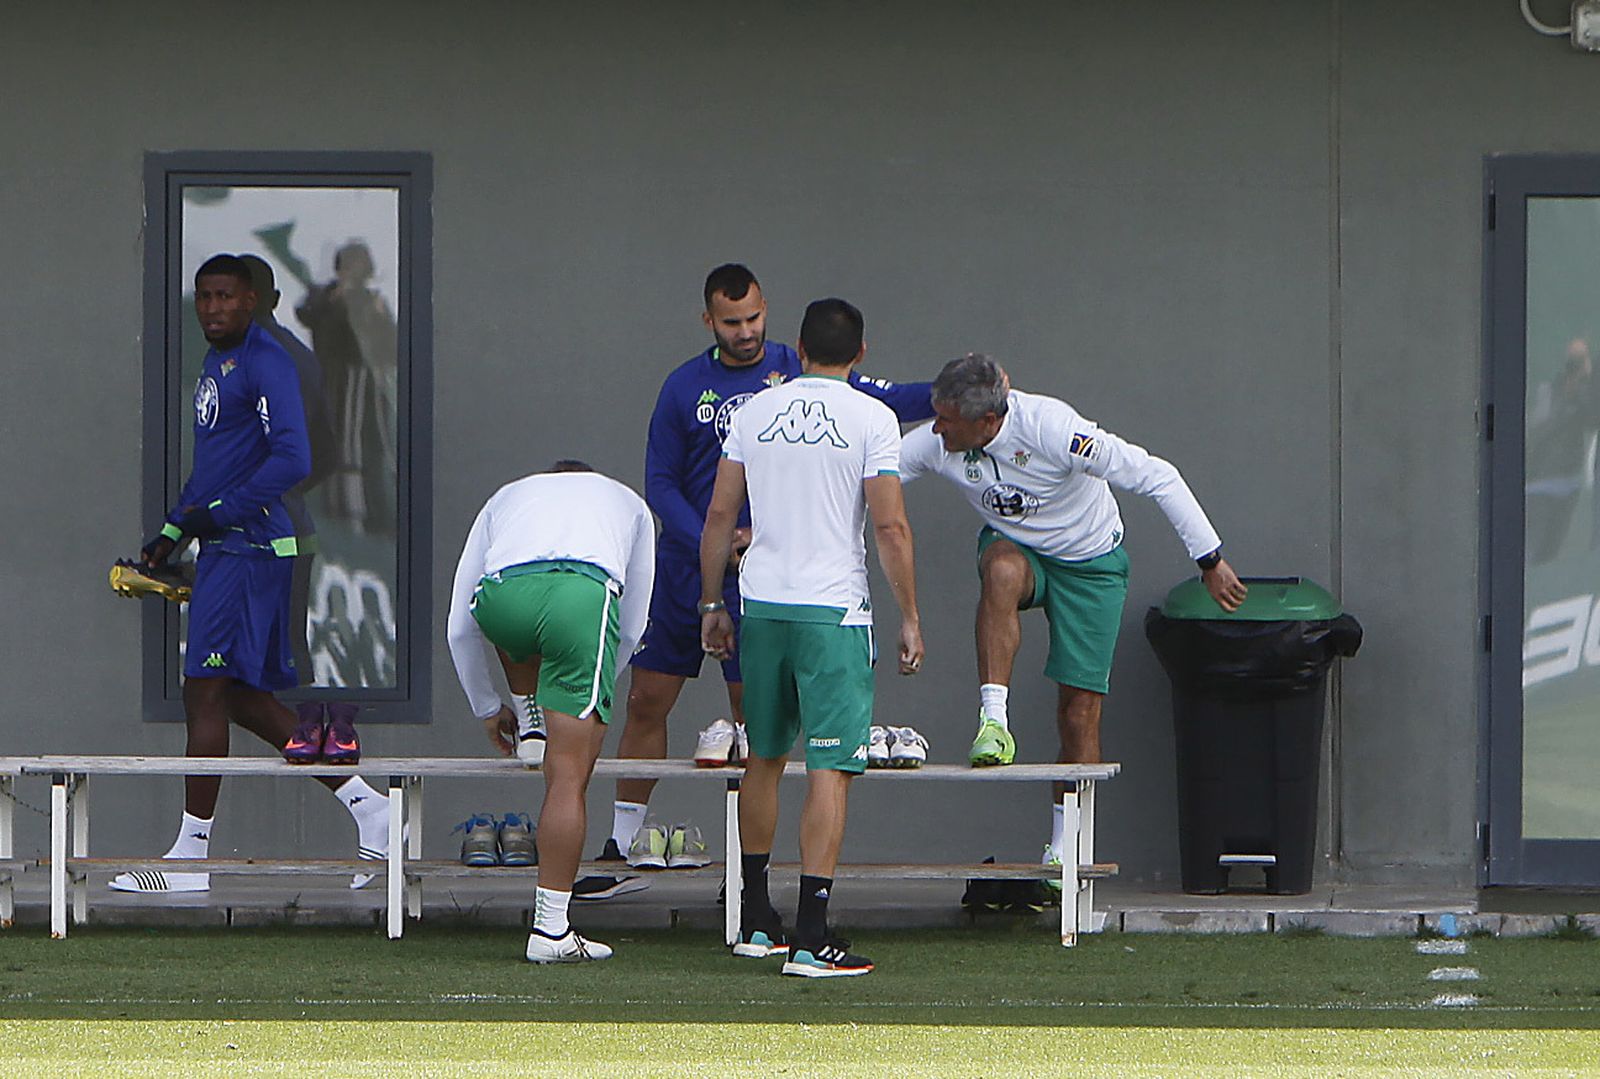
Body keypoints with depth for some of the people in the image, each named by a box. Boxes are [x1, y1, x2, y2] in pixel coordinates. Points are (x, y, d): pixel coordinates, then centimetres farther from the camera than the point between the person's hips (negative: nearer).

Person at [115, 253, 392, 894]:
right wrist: (172, 532, 22)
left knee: (207, 691, -8)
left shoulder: (264, 363, -12)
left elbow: (292, 459, -22)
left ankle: (191, 855, -3)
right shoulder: (214, 365, 19)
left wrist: (218, 514, -21)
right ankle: (366, 807, 15)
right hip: (223, 549, 10)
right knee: (242, 698, 11)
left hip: (249, 547, -10)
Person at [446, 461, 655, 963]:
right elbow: (632, 628, 39)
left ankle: (529, 723, 30)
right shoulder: (628, 503, 40)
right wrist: (589, 698, 53)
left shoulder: (505, 498, 40)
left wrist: (488, 709, 49)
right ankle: (551, 926, -3)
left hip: (502, 596, 1)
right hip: (586, 592, -1)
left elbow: (460, 628, 37)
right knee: (568, 777, 0)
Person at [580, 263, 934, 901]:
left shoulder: (798, 374, -1)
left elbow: (890, 401, -6)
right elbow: (660, 482, 4)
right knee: (647, 700, 4)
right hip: (684, 564, 2)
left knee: (755, 709, -4)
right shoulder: (685, 388, 3)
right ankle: (626, 844, 13)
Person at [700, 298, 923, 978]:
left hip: (762, 604, 5)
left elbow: (719, 516, 9)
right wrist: (909, 619, -3)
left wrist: (712, 604, 18)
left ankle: (756, 921, 25)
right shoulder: (871, 418, -5)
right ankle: (812, 936, -13)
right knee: (831, 769, -5)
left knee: (764, 759, 18)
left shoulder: (756, 412, 7)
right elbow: (890, 527, -10)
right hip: (834, 608, -5)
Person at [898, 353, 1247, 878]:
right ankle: (993, 723, -36)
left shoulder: (1051, 429, -33)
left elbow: (1156, 477, -28)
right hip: (1014, 546, 3)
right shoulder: (934, 443, -20)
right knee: (1002, 572, -36)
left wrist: (1210, 561, -25)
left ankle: (1062, 853, 8)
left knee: (1080, 711, -4)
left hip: (1089, 563, -3)